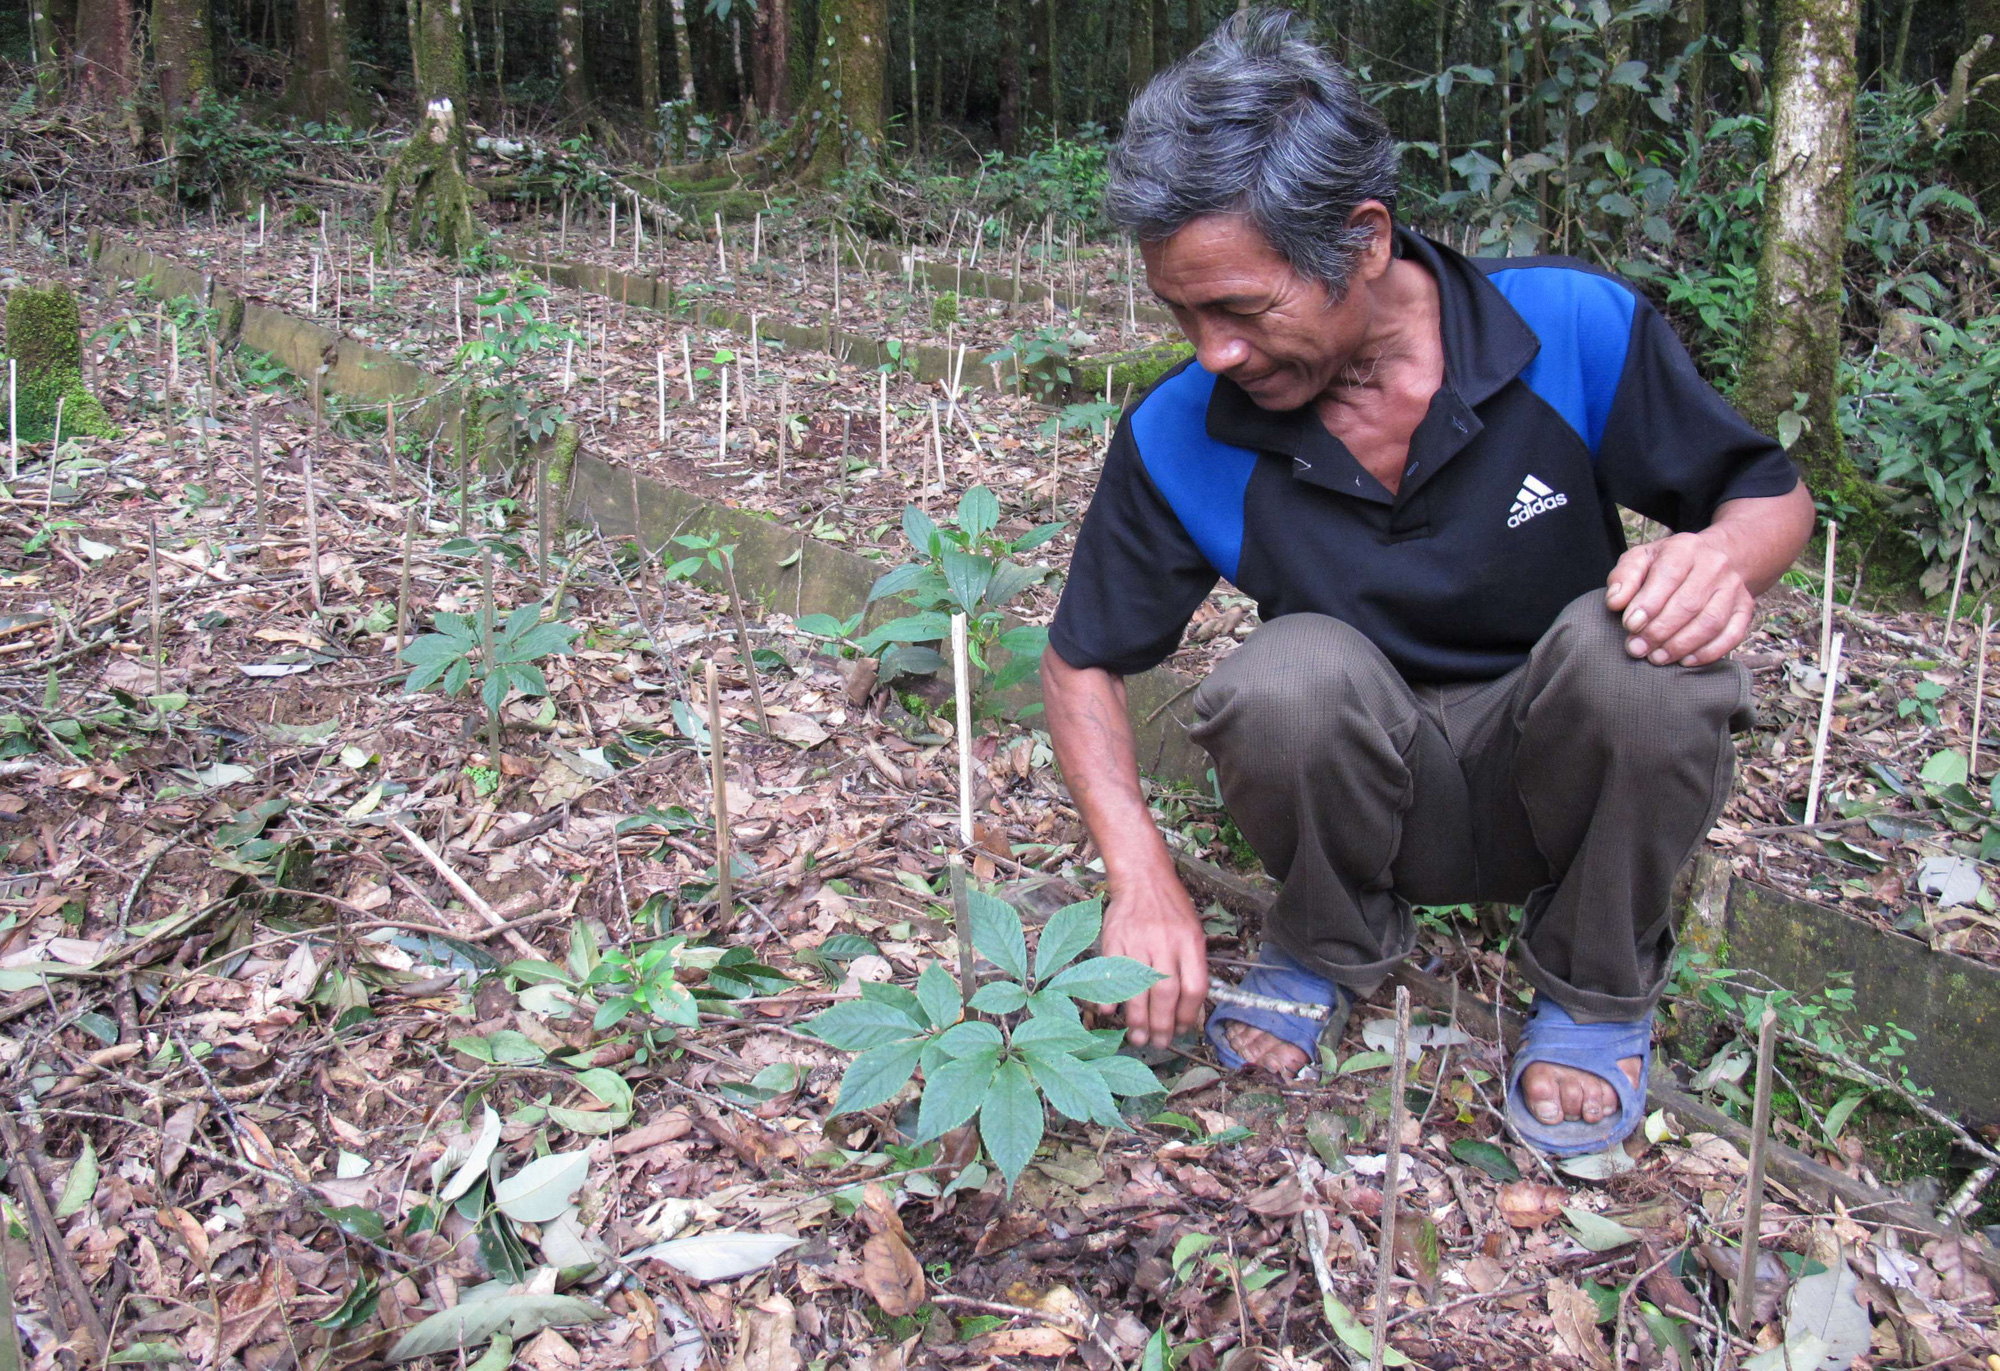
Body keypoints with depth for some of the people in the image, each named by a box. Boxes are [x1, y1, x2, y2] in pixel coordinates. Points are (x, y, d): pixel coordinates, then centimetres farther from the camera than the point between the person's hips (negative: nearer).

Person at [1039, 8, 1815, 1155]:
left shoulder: (1576, 329, -17)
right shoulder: (1182, 438, -15)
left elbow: (1777, 498, -3)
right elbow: (1082, 662, -4)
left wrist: (1724, 557, -28)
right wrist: (1144, 881, -17)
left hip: (1567, 773, 1)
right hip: (1377, 797, 0)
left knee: (1630, 649, -33)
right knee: (1289, 674, -33)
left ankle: (1599, 989, -3)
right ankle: (1334, 943, 1)